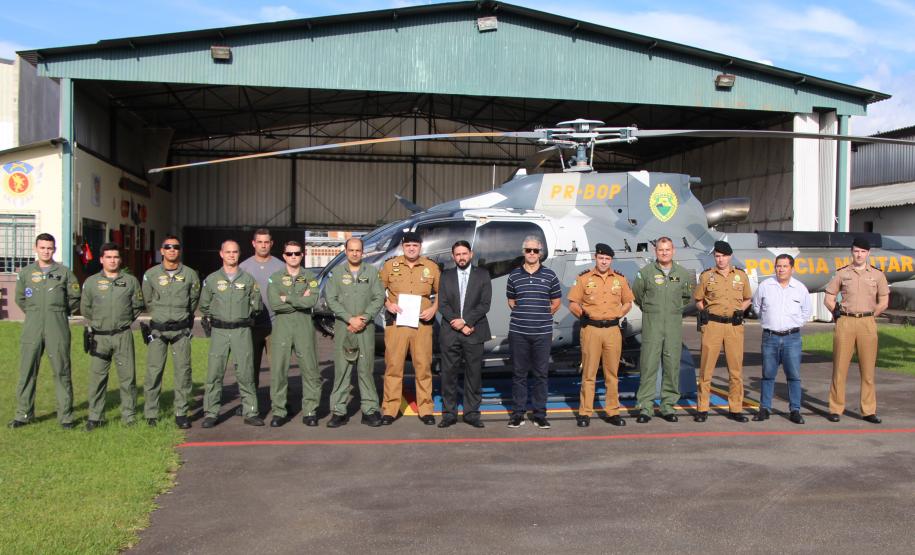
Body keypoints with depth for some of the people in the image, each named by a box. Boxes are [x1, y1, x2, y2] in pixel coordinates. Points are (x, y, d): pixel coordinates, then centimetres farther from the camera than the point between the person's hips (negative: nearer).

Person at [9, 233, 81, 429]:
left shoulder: (64, 272, 4)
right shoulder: (25, 273, 8)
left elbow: (75, 298, 11)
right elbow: (19, 299, 19)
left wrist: (59, 313, 10)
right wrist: (34, 313, 14)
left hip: (57, 328, -1)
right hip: (32, 327, 2)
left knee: (62, 372, 0)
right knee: (27, 372, 3)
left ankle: (66, 415, 6)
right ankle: (23, 414, 13)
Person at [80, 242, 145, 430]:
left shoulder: (131, 281, 5)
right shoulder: (91, 282, 5)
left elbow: (138, 306, 12)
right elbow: (85, 308, 15)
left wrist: (125, 320, 10)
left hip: (123, 336, 0)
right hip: (99, 337, 0)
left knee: (127, 376, 2)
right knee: (97, 377, 2)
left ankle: (129, 416, 11)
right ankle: (94, 417, 11)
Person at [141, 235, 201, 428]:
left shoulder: (190, 274, 2)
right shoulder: (151, 274, 1)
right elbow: (148, 301, 13)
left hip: (181, 330, 1)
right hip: (157, 330, 0)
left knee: (183, 371, 0)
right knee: (153, 371, -1)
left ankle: (181, 414, 8)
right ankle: (151, 414, 8)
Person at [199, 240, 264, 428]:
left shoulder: (248, 279, 7)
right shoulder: (211, 279, 6)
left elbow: (256, 305, 13)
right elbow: (204, 306, 16)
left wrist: (245, 317, 8)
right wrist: (212, 319, 14)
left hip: (242, 331, 0)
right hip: (219, 331, 0)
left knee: (245, 373, 0)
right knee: (214, 373, -1)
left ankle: (251, 412, 6)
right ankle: (211, 413, 6)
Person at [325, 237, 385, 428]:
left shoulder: (372, 271, 8)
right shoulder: (337, 273, 7)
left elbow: (379, 297, 2)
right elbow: (331, 299, 0)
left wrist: (364, 318, -10)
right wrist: (350, 319, -10)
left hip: (366, 326, 0)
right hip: (343, 326, 0)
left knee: (366, 368, 0)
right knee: (341, 369, -1)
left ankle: (370, 410, 5)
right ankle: (339, 411, 4)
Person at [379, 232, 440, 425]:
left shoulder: (431, 267, 8)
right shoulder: (390, 265, 7)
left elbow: (441, 292, 14)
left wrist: (434, 309, -2)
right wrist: (388, 304, -6)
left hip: (422, 323, 1)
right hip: (396, 322, 0)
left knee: (423, 366, 1)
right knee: (393, 365, -2)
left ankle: (425, 409, 10)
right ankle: (390, 410, 5)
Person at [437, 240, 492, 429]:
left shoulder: (482, 275, 6)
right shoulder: (446, 276, 10)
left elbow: (485, 304, -3)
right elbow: (442, 304, 1)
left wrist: (465, 320, -12)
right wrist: (459, 325, -9)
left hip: (474, 333, -1)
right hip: (450, 333, 1)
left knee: (474, 374, 3)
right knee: (449, 374, 3)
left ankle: (471, 413, 11)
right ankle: (449, 413, 11)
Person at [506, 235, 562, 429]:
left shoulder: (549, 275, 4)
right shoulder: (514, 275, 6)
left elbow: (556, 302, 12)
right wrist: (523, 315, 10)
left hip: (542, 332, 0)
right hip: (518, 332, 1)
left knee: (541, 374, 4)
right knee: (519, 373, 6)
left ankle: (539, 415, 12)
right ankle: (518, 413, 13)